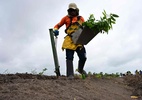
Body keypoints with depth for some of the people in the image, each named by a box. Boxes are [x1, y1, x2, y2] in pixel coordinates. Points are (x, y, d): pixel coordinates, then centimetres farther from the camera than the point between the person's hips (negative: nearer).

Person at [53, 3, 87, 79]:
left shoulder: (80, 18, 17)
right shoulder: (66, 18, 14)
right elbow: (58, 25, 16)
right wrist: (55, 30, -6)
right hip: (69, 40, -1)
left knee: (83, 57, -1)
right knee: (69, 58, -7)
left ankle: (80, 69, 28)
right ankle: (70, 75, -7)